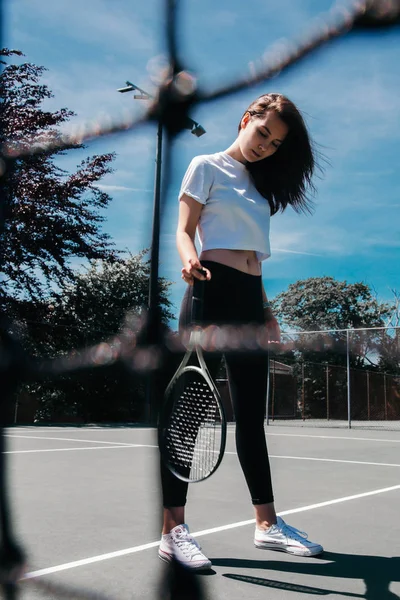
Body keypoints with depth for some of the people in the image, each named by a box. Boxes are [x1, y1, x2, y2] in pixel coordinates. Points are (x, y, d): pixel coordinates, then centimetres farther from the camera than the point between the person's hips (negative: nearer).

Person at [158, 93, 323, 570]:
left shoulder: (259, 184, 23)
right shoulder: (207, 166, 5)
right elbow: (184, 230, -3)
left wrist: (266, 311, 19)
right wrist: (190, 260, -25)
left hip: (249, 299, 7)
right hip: (211, 292, -7)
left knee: (251, 415, 9)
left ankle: (267, 523, 17)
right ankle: (172, 530, -1)